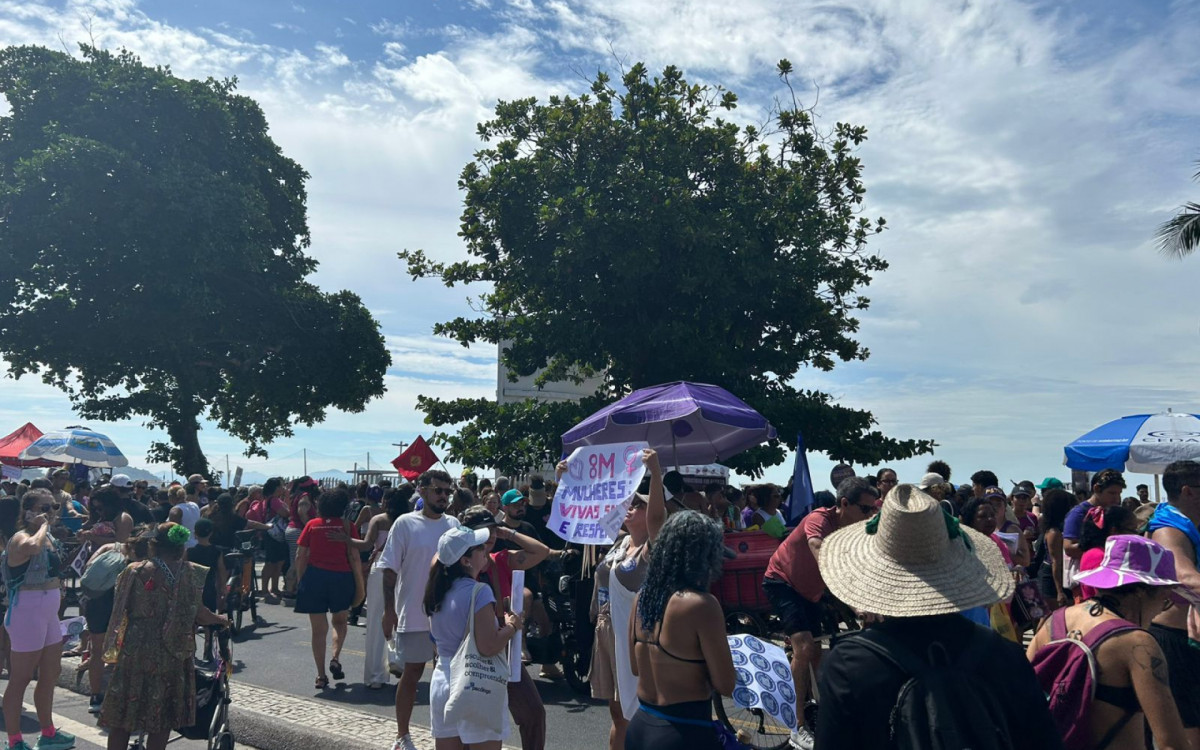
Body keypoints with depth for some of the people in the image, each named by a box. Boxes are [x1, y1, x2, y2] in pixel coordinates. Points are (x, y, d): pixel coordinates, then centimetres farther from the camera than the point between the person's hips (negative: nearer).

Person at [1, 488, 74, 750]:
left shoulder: (50, 538, 10)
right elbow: (33, 547, -43)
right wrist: (43, 525, -25)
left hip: (49, 614, 9)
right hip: (27, 614, -9)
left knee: (50, 675, 18)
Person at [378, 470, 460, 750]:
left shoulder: (454, 524, 3)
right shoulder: (405, 523, -8)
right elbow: (390, 569, -6)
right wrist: (389, 610, -9)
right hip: (414, 614, -3)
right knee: (411, 673, 9)